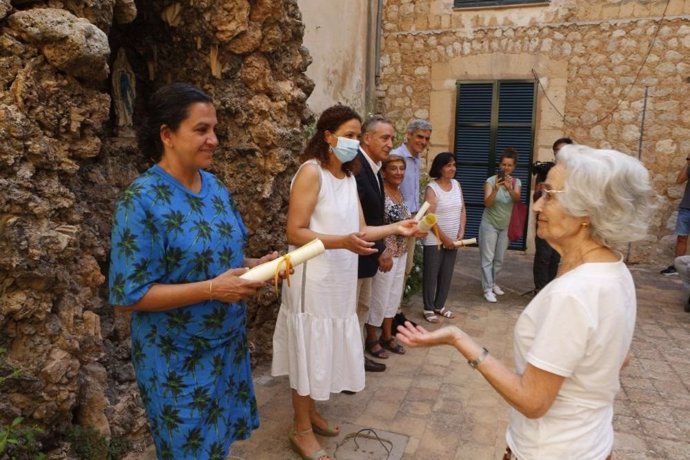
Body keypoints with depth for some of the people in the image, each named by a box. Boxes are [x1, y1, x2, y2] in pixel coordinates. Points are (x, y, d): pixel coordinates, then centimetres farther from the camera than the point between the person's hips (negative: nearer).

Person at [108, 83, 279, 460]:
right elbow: (128, 295, -21)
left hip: (228, 342, 6)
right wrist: (213, 289, -27)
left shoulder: (214, 185, 1)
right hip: (178, 356, -6)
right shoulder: (142, 199, -20)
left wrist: (255, 265, -8)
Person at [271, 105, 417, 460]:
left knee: (326, 349, 18)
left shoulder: (348, 176, 10)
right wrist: (344, 242, -29)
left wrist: (395, 228, -3)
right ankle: (301, 429, 23)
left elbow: (359, 230, 8)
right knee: (309, 351, 5)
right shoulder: (311, 171, -15)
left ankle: (311, 413, 38)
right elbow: (295, 233, -19)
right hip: (314, 280, -8)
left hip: (340, 279, 8)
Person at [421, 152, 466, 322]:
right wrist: (444, 238, -14)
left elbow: (462, 210, 9)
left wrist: (461, 232, -2)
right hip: (434, 240, -6)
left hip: (453, 240, 6)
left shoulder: (457, 184, 7)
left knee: (447, 274, 11)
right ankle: (428, 308, 14)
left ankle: (439, 305, 26)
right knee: (431, 274, 2)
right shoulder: (431, 188, -12)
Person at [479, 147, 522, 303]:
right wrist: (496, 189, -42)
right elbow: (487, 203, -25)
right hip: (490, 224, -4)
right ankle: (488, 289, 4)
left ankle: (492, 283, 32)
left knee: (499, 259, 15)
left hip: (505, 226, 4)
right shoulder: (491, 181, -15)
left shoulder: (516, 182, -4)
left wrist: (509, 189, -43)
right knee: (487, 258, -3)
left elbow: (517, 199, -23)